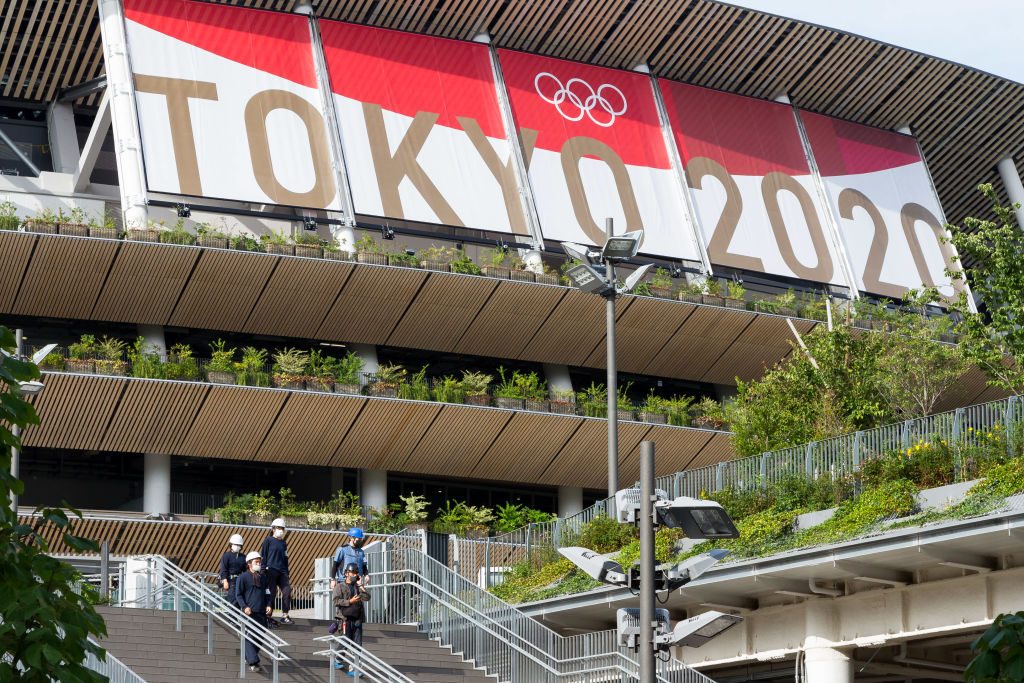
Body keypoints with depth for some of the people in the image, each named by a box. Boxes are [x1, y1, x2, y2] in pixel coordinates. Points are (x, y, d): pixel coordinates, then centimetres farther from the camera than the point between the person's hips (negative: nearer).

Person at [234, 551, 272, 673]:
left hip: (262, 613, 6)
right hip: (249, 612, -6)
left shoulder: (263, 578, 16)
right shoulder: (243, 577, -1)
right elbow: (238, 594, -3)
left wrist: (268, 605, 4)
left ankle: (248, 658, 26)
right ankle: (253, 663, -16)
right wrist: (245, 607, -16)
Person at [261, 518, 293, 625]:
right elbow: (263, 556, 0)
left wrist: (287, 574, 18)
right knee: (271, 593, -4)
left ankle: (284, 616, 0)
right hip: (271, 571, -5)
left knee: (287, 590, -6)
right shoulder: (268, 541, 1)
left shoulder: (284, 543, 17)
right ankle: (268, 615, 4)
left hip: (282, 572, 5)